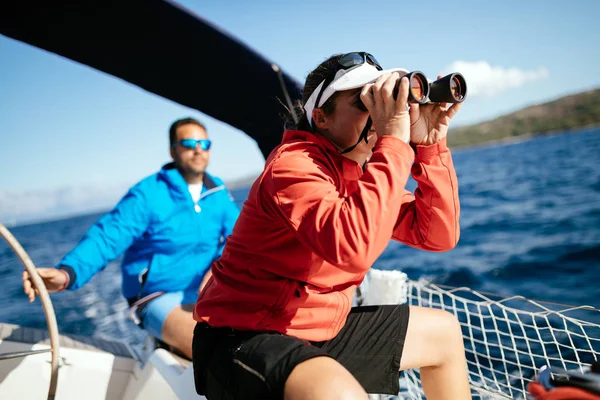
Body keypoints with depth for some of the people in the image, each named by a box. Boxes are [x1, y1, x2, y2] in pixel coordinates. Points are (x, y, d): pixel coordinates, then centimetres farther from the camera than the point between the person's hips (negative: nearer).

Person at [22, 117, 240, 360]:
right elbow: (107, 237, -21)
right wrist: (67, 273, -40)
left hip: (207, 294, 6)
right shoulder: (148, 194, -12)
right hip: (160, 298, -5)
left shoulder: (218, 193, 5)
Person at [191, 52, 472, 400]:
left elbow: (439, 235, 1)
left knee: (444, 332, 19)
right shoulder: (294, 164, -21)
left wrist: (430, 145, -8)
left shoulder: (367, 170, 4)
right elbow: (354, 248, -39)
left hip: (321, 327, 9)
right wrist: (394, 142, -31)